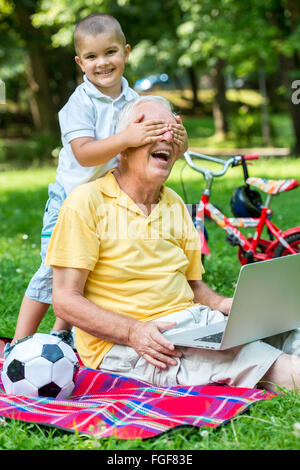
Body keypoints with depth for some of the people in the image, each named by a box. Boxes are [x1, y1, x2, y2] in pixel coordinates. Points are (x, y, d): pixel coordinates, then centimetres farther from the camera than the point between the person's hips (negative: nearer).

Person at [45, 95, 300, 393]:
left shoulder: (175, 204, 17)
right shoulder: (87, 202, -5)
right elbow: (65, 301, -9)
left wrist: (222, 304, 0)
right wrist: (133, 331, -22)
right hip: (120, 344, -7)